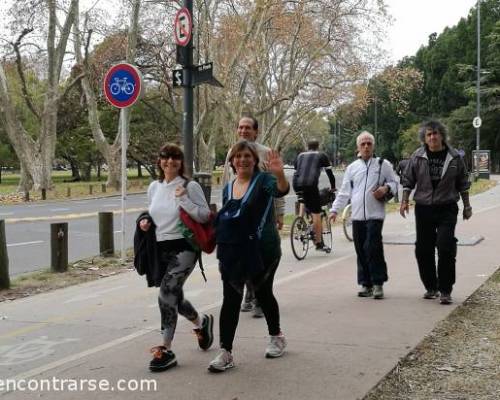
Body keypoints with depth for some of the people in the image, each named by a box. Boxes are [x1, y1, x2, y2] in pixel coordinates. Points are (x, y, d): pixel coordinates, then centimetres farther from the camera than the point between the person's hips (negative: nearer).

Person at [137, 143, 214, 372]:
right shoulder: (154, 187, 10)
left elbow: (204, 216, -11)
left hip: (183, 249, -7)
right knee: (174, 296, 17)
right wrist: (146, 222, 2)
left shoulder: (190, 186, -8)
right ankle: (201, 322, 48)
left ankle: (166, 351, -10)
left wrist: (183, 198, -21)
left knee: (166, 293, -20)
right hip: (160, 249, 7)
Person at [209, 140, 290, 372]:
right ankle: (225, 353, 1)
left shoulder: (263, 180, -8)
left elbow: (281, 190, -31)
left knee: (263, 293, 12)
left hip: (261, 250, -4)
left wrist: (280, 174, -51)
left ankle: (276, 337, 37)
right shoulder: (228, 188, 8)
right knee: (231, 299, -1)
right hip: (233, 252, 4)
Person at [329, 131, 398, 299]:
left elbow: (394, 183, 10)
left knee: (372, 248, -13)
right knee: (361, 251, 5)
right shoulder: (352, 167, 15)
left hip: (375, 214, -3)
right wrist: (335, 209, 7)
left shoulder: (383, 164, 7)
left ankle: (378, 283, -2)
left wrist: (386, 188, -12)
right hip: (357, 216, 4)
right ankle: (366, 284, 14)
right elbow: (344, 192, 15)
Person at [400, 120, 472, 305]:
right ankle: (431, 287, 23)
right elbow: (408, 180, 6)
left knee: (446, 248, -10)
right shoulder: (417, 157, 1)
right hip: (423, 208, 2)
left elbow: (463, 183, 8)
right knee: (423, 250, 7)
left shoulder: (454, 157, 0)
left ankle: (445, 291, -1)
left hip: (447, 208, -2)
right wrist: (404, 201, -3)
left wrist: (467, 206, 10)